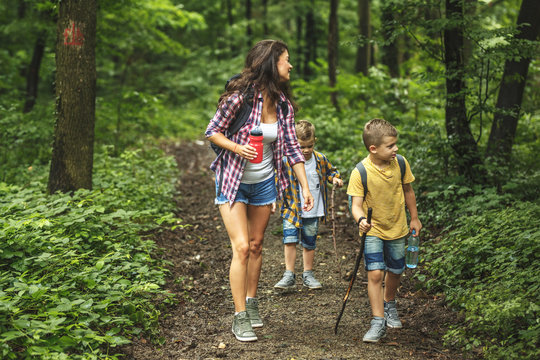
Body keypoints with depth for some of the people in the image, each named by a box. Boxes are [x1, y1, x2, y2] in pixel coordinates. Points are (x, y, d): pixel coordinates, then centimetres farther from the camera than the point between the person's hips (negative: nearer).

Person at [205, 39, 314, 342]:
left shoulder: (283, 103, -3)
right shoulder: (240, 96, -18)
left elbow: (292, 148, 0)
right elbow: (213, 131, -9)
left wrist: (306, 188, -4)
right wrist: (237, 148, -26)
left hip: (264, 183, 5)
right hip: (233, 181, -5)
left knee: (256, 245, 15)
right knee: (241, 247, -9)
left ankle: (251, 301, 34)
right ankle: (240, 317, 1)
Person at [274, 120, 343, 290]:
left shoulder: (320, 159, -2)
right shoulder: (287, 161, -12)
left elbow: (330, 171, 17)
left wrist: (335, 179, -4)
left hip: (313, 212, 3)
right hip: (292, 210, -2)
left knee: (309, 243, 12)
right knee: (290, 241, -10)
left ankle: (308, 274, 26)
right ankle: (289, 276, 0)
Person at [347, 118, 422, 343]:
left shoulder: (400, 164, -9)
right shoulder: (360, 173, -22)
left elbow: (407, 191, 7)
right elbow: (356, 204, -21)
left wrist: (414, 218, 14)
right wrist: (361, 220, -42)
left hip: (397, 228, 4)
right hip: (373, 231, -4)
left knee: (395, 271, 16)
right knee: (375, 274, -13)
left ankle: (389, 304, 44)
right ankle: (378, 322, -6)